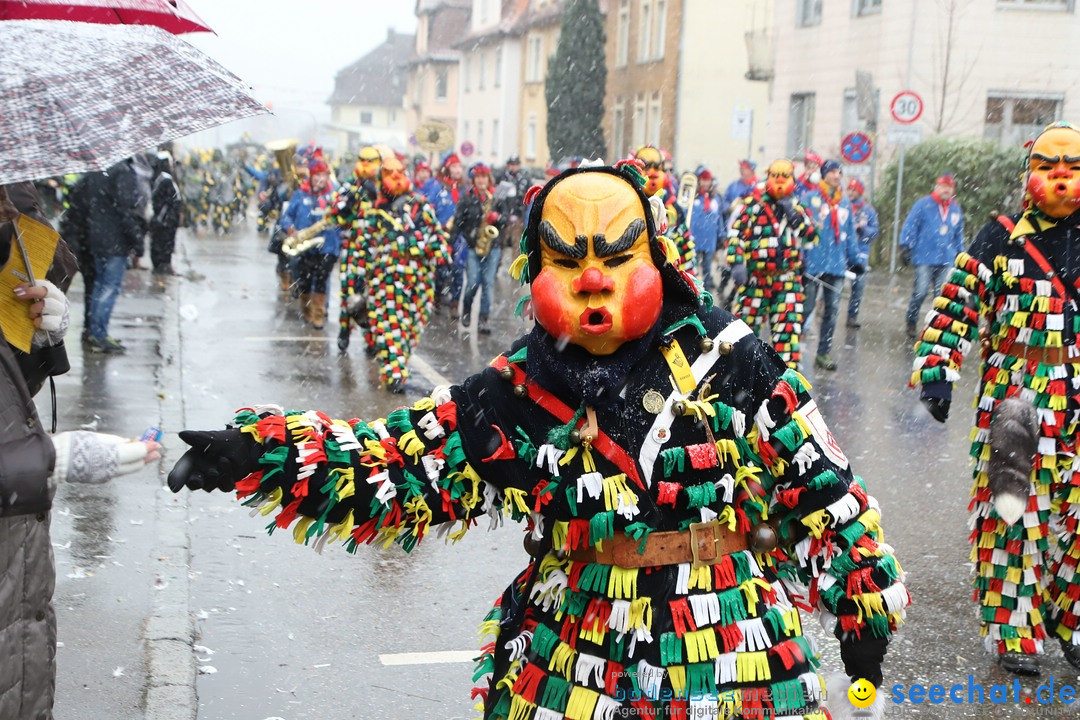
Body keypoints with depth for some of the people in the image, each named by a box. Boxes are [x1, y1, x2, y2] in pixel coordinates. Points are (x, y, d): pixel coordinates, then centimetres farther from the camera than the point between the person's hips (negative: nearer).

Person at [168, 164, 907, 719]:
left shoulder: (731, 359, -6)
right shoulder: (516, 394, -2)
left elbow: (817, 485, 1)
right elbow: (399, 466, -5)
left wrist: (865, 600, 5)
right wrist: (268, 453, -18)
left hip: (735, 652, -1)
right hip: (569, 658, 2)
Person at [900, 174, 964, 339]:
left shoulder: (956, 210, 12)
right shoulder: (923, 204, -2)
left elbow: (958, 236, 21)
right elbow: (910, 225, -2)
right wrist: (905, 248, -7)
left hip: (947, 260, 4)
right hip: (924, 257, -4)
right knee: (921, 292, -8)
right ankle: (911, 322, 9)